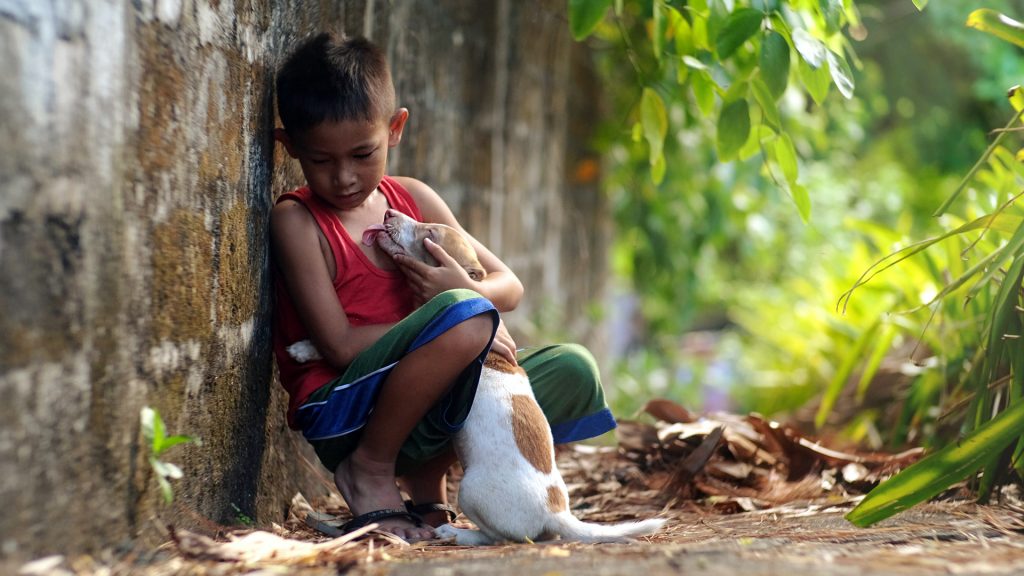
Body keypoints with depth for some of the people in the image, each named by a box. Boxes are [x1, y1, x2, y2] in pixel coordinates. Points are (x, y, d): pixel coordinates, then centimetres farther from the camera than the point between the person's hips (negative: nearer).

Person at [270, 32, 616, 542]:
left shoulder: (412, 200, 11)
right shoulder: (296, 220, -6)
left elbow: (509, 286, 12)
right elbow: (339, 345, -14)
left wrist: (467, 292, -13)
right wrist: (457, 319, -17)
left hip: (423, 410, 7)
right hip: (341, 415, -7)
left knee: (573, 370, -3)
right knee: (462, 315, -31)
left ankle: (426, 476, -5)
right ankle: (371, 470, -13)